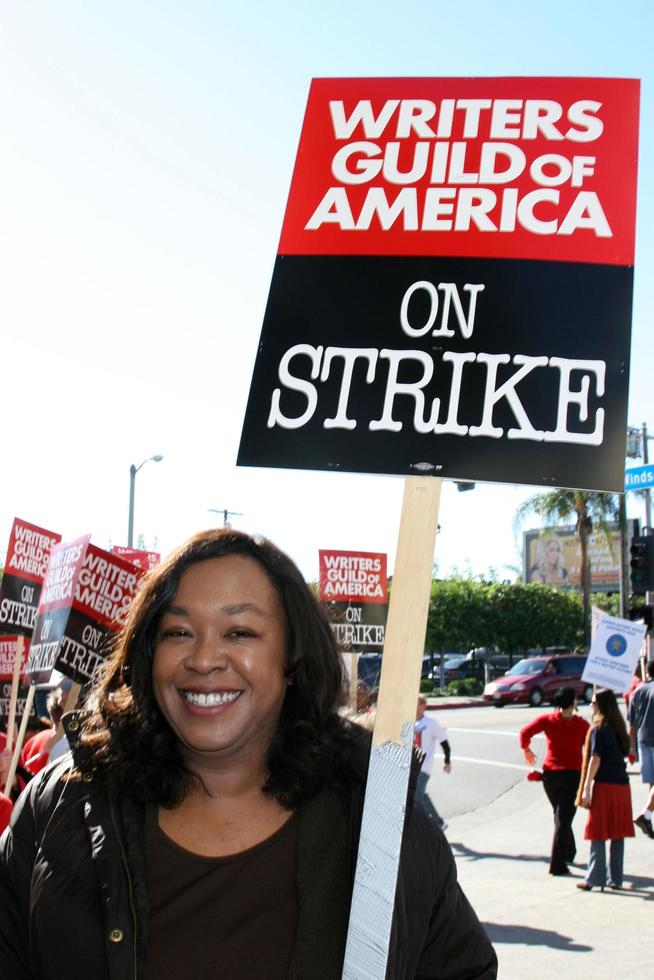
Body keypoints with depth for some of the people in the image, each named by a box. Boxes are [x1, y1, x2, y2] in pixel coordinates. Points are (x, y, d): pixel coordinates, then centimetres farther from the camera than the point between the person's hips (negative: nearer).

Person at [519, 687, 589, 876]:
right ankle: (557, 864, -4)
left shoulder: (548, 720, -3)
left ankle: (569, 853, 37)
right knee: (563, 819, 0)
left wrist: (526, 749, 8)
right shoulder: (581, 724, -5)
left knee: (560, 816, 23)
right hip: (573, 775, -3)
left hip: (550, 775, 3)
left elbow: (525, 732, -9)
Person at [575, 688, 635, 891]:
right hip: (622, 785, 7)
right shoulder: (618, 727, 10)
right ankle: (615, 878, 15)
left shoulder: (598, 728, -11)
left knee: (598, 834, -1)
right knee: (618, 834, 10)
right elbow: (623, 754, 14)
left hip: (604, 785, -7)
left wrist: (586, 789, -13)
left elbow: (595, 759, -14)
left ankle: (594, 878, 0)